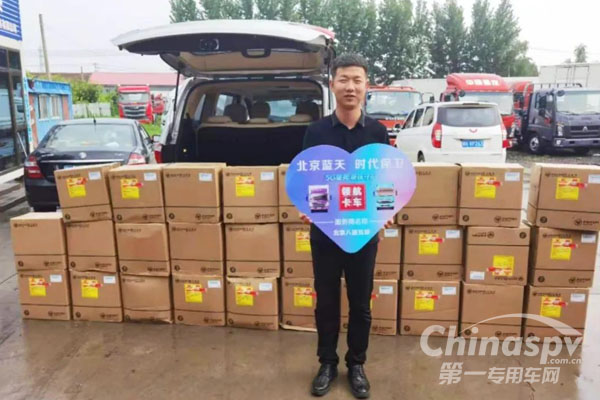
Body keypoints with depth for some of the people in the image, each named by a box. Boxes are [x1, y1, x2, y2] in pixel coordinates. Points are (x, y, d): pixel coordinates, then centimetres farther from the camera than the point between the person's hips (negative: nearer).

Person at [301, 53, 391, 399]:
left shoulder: (377, 132, 0)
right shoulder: (316, 131, -1)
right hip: (325, 231, 0)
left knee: (360, 304, 13)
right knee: (326, 303, 12)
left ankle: (356, 365, 32)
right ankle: (327, 363, 32)